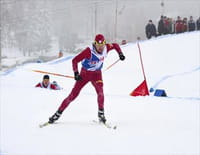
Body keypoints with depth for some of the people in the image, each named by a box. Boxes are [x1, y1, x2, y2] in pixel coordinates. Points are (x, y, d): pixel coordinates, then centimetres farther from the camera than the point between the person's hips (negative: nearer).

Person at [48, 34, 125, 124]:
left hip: (96, 73, 3)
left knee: (100, 91, -24)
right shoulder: (89, 51, -29)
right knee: (73, 95, -4)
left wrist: (120, 53, -7)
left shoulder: (106, 48, -15)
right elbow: (75, 60, -27)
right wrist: (76, 73, -33)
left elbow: (115, 45, 7)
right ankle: (58, 113, 8)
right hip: (85, 73, -3)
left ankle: (101, 114, -10)